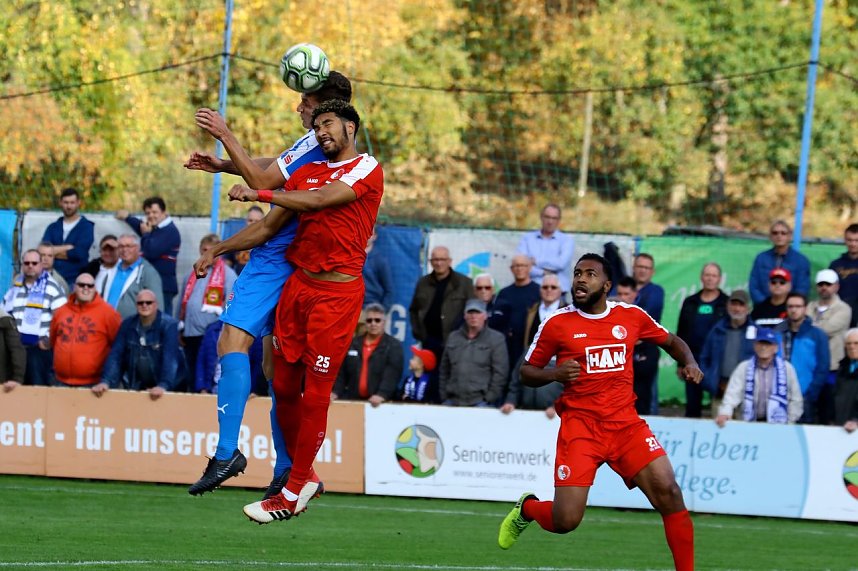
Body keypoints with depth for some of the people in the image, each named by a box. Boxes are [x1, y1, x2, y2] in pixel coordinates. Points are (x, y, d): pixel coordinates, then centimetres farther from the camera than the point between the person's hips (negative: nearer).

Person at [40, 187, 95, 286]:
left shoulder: (86, 226, 4)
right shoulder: (53, 227, 17)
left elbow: (79, 253, -9)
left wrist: (56, 251, 2)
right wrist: (68, 248, -7)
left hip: (74, 281, -3)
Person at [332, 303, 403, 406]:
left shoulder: (394, 346, 1)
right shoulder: (352, 344, 16)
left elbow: (392, 374, -13)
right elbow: (342, 373, 15)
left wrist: (382, 395, -29)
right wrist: (335, 392, -1)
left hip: (381, 403, -4)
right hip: (353, 401, 4)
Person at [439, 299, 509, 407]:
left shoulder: (496, 339, 4)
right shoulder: (453, 338, 18)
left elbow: (500, 373, -2)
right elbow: (444, 371, 19)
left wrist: (489, 399, -10)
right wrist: (444, 397, 10)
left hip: (481, 402, -4)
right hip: (452, 402, 4)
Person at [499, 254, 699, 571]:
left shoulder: (632, 317, 6)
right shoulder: (557, 324, 0)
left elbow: (671, 342, 22)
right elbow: (527, 373, 8)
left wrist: (689, 363, 2)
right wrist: (554, 374, -13)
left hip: (626, 423, 2)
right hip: (580, 426, -2)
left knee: (669, 494, -15)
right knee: (565, 521, -9)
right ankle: (526, 509, 26)